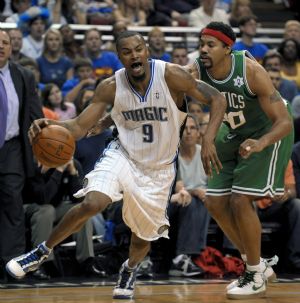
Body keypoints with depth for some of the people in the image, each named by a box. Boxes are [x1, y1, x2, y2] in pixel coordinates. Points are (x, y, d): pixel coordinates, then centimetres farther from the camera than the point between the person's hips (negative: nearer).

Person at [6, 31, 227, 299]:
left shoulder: (170, 75, -21)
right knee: (92, 203, -26)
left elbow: (217, 99, -18)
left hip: (159, 168, 0)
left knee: (145, 233, 11)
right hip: (123, 154, 0)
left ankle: (130, 269, 48)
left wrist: (208, 140, -32)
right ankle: (42, 252, -6)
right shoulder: (111, 87, -14)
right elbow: (79, 127, -12)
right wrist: (52, 126, -34)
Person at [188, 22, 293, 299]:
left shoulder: (251, 72, -31)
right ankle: (257, 265, 20)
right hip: (235, 135, 6)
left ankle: (256, 277, 1)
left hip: (269, 134, -6)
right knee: (215, 202, 3)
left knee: (240, 201, -16)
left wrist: (261, 143, -51)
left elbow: (285, 122, -32)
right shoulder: (196, 72, -19)